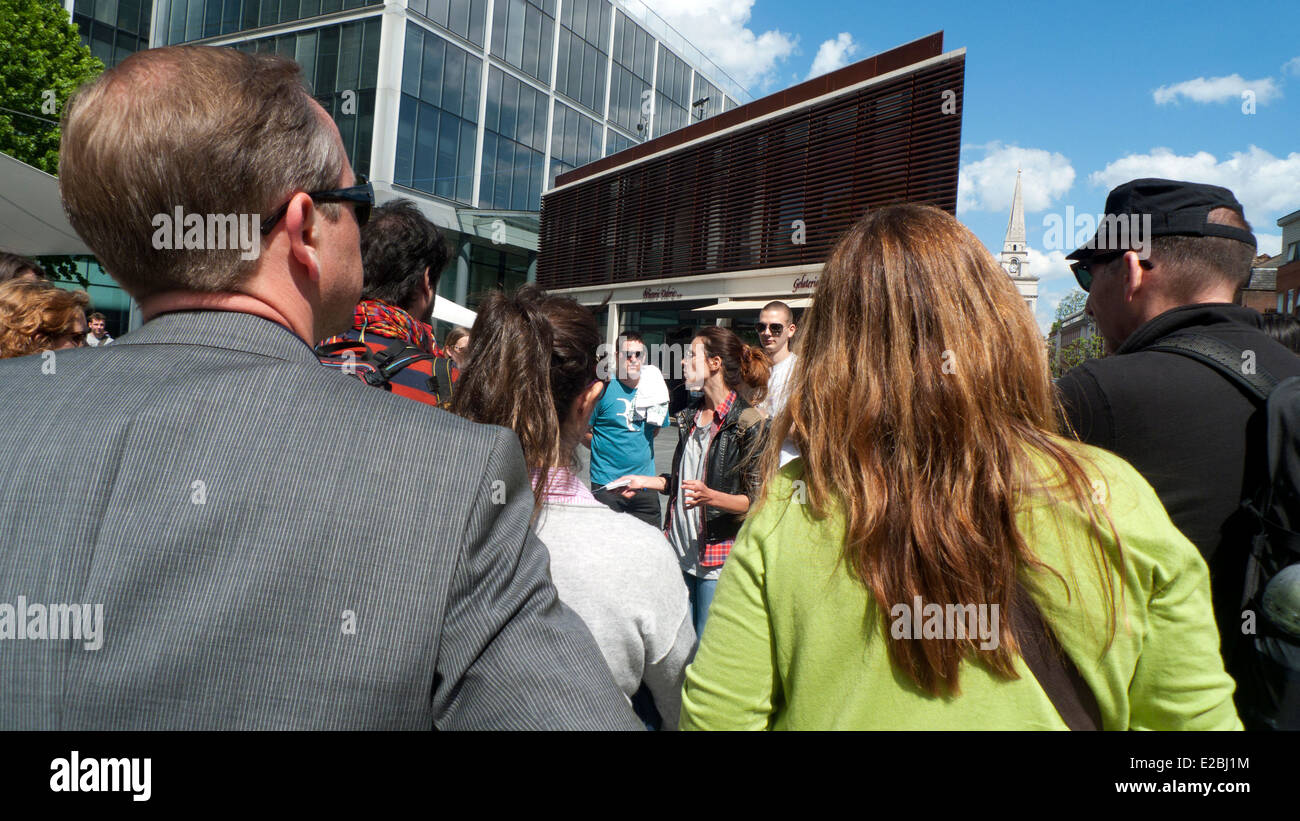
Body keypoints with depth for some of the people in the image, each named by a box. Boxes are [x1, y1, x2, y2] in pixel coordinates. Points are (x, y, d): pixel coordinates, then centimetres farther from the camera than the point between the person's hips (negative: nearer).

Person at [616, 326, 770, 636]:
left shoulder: (750, 423, -12)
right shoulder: (690, 416, 12)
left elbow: (757, 500, -16)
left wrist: (711, 497, -30)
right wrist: (645, 481, 18)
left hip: (718, 557, -7)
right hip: (681, 551, 7)